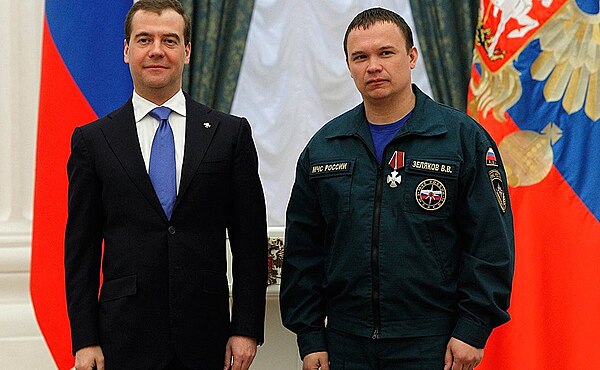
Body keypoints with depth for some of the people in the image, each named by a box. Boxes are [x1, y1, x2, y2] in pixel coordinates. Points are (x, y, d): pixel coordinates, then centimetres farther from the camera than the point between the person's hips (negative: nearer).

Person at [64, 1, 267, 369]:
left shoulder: (231, 133, 4)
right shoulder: (93, 141, 4)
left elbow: (250, 240, 3)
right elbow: (81, 249, 4)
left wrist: (246, 329, -2)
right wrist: (85, 340, -2)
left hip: (206, 338, 0)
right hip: (125, 337, 0)